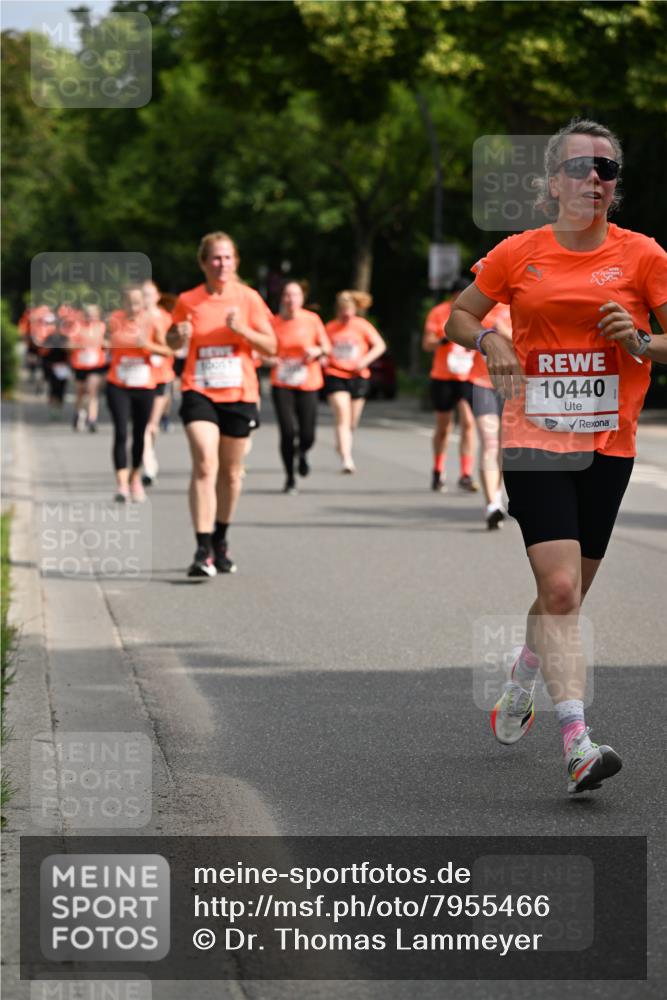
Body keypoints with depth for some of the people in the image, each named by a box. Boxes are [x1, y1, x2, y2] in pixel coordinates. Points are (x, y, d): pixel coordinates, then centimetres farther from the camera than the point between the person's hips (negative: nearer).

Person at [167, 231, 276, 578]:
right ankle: (203, 551, -22)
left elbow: (271, 346, 0)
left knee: (230, 471, 11)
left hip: (239, 394, 2)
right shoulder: (188, 301, 1)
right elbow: (173, 342, 15)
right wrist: (179, 335, -9)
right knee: (205, 465, -18)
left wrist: (242, 329, -17)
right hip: (199, 393, -1)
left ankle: (220, 541, 32)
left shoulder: (248, 298, 0)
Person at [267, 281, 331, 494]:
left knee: (307, 436, -3)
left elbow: (327, 347, 9)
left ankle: (302, 454, 36)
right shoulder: (274, 322, -1)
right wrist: (270, 360, -13)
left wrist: (317, 351, -13)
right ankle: (290, 478, 7)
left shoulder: (312, 320, 1)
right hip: (282, 384, -1)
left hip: (308, 384, 1)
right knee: (287, 432, -11)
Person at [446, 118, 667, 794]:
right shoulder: (518, 254, 3)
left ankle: (520, 686, 41)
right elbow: (458, 316, 16)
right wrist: (488, 341, -4)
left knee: (565, 596, 10)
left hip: (609, 445, 2)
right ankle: (577, 744, -22)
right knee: (560, 589, -16)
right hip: (534, 439, -2)